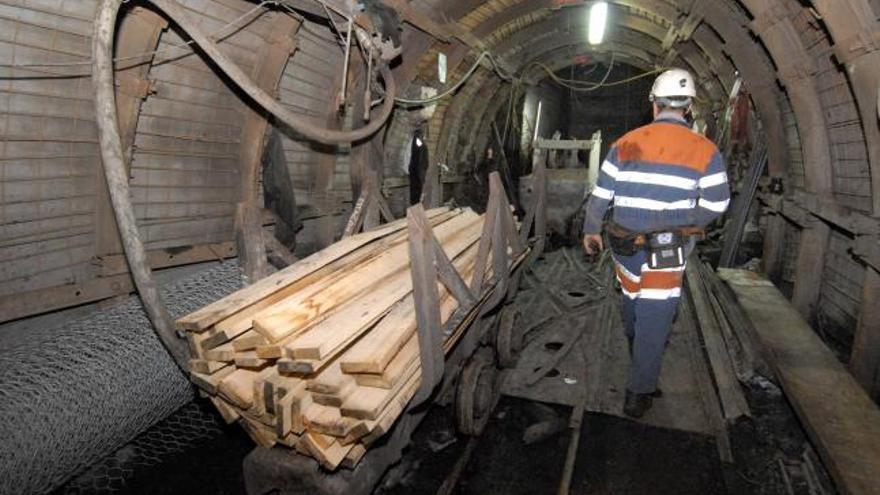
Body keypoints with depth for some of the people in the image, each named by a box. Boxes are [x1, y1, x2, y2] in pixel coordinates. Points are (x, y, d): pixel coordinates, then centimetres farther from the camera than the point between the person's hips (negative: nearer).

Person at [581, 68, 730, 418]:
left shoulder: (626, 143, -2)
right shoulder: (704, 150, -7)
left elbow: (600, 195, 0)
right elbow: (716, 205, -2)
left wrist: (591, 231, 13)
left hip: (625, 244, 3)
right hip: (667, 251, -3)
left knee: (631, 295, 26)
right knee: (654, 317, 5)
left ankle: (635, 343, 55)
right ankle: (639, 395, 14)